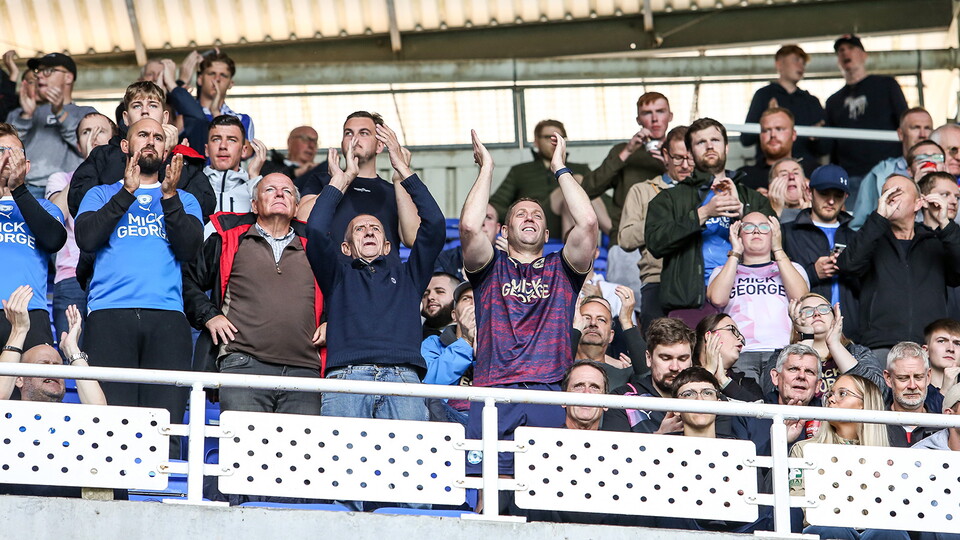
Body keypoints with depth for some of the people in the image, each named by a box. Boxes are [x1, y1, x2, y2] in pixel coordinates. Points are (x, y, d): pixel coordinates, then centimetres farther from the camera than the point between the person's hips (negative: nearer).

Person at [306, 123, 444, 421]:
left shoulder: (407, 276, 31)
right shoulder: (339, 276, 28)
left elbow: (434, 223, 21)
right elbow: (316, 229, 12)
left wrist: (402, 168, 25)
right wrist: (340, 180, 24)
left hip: (403, 377, 1)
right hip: (347, 375, -1)